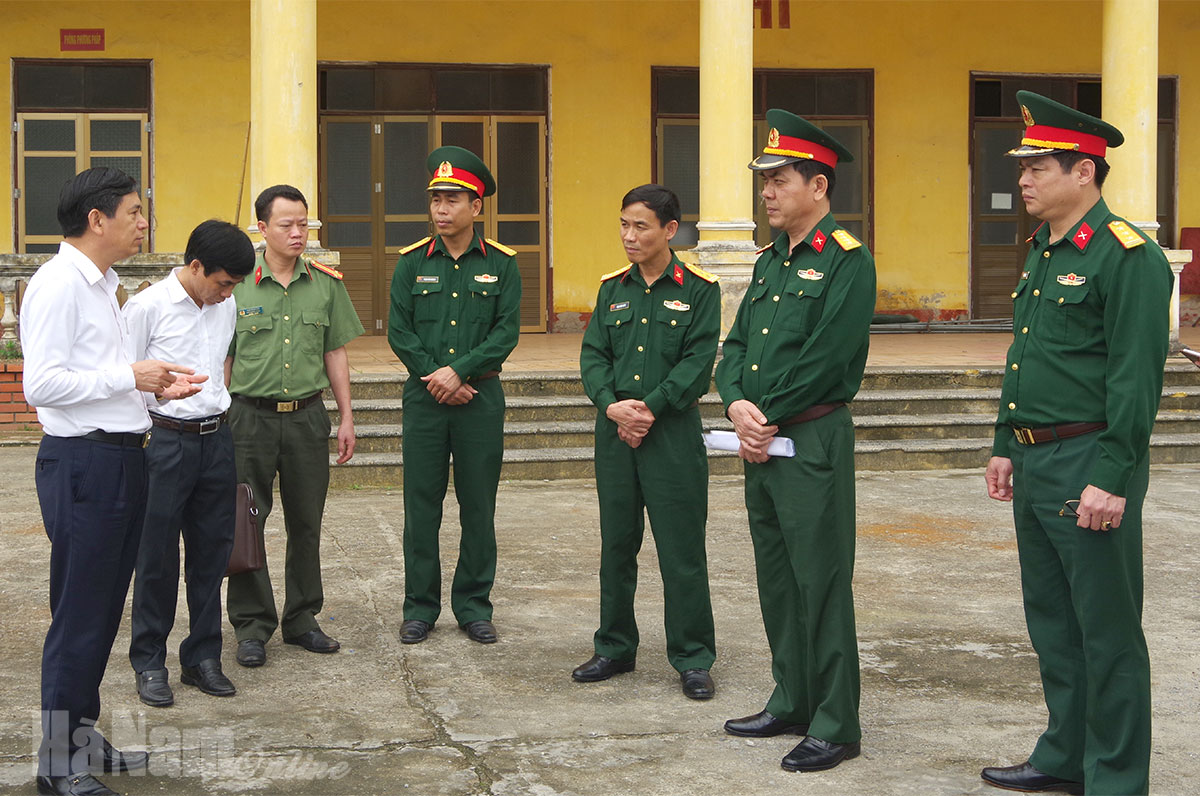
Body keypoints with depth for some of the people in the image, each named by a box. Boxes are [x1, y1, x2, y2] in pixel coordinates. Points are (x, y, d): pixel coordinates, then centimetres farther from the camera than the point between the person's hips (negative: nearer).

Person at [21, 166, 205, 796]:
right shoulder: (58, 285, -14)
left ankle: (84, 738, 28)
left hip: (120, 458, 10)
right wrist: (129, 376, -18)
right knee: (79, 616, -3)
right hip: (82, 462, -10)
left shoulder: (100, 284, 17)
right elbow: (42, 385, -22)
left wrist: (156, 385, 10)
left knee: (103, 610, 16)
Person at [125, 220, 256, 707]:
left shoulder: (225, 309, 10)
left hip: (216, 439, 6)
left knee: (212, 552, 10)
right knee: (157, 556, 2)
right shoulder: (147, 307, -8)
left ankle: (202, 657, 21)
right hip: (166, 441, -5)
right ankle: (149, 663, 14)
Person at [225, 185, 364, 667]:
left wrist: (346, 418, 8)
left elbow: (335, 354, 11)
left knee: (306, 523, 9)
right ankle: (252, 625, 11)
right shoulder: (236, 284, -2)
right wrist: (218, 422, -1)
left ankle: (301, 618, 22)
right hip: (251, 415, -2)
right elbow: (223, 359, 1)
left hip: (307, 415, 2)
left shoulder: (326, 283, 6)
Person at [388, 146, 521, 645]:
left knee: (479, 506, 5)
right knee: (421, 505, 4)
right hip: (423, 397, 1)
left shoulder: (501, 265, 2)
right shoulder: (412, 263, 5)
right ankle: (420, 608, 14)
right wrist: (435, 377, -11)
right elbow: (399, 331, 1)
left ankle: (474, 606, 16)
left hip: (480, 397, 0)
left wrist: (459, 370, -15)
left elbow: (507, 332, -4)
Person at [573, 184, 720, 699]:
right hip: (614, 432, 4)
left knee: (682, 550, -1)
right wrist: (611, 405, -12)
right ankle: (615, 649, 24)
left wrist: (650, 408, -16)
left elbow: (698, 362, -9)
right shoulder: (612, 288, 10)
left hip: (673, 431, -4)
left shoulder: (699, 289, -2)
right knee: (616, 546, 12)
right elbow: (593, 355, 5)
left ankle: (693, 659, 9)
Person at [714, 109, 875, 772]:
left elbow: (826, 356, -18)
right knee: (776, 578, 15)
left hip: (813, 440, -8)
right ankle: (792, 703, 27)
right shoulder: (769, 262, 15)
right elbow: (736, 345, 12)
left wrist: (768, 418, -13)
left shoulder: (847, 261, -10)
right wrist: (737, 404, -7)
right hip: (761, 443, 9)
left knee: (821, 582, -4)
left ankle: (835, 725, 4)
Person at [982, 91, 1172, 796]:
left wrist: (1111, 479, -22)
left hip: (1089, 467, -9)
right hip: (1036, 466, 9)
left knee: (1107, 632, 0)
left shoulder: (1128, 257, -15)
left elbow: (1137, 378, -19)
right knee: (1051, 621, 17)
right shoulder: (1042, 253, 14)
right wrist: (1006, 445, 19)